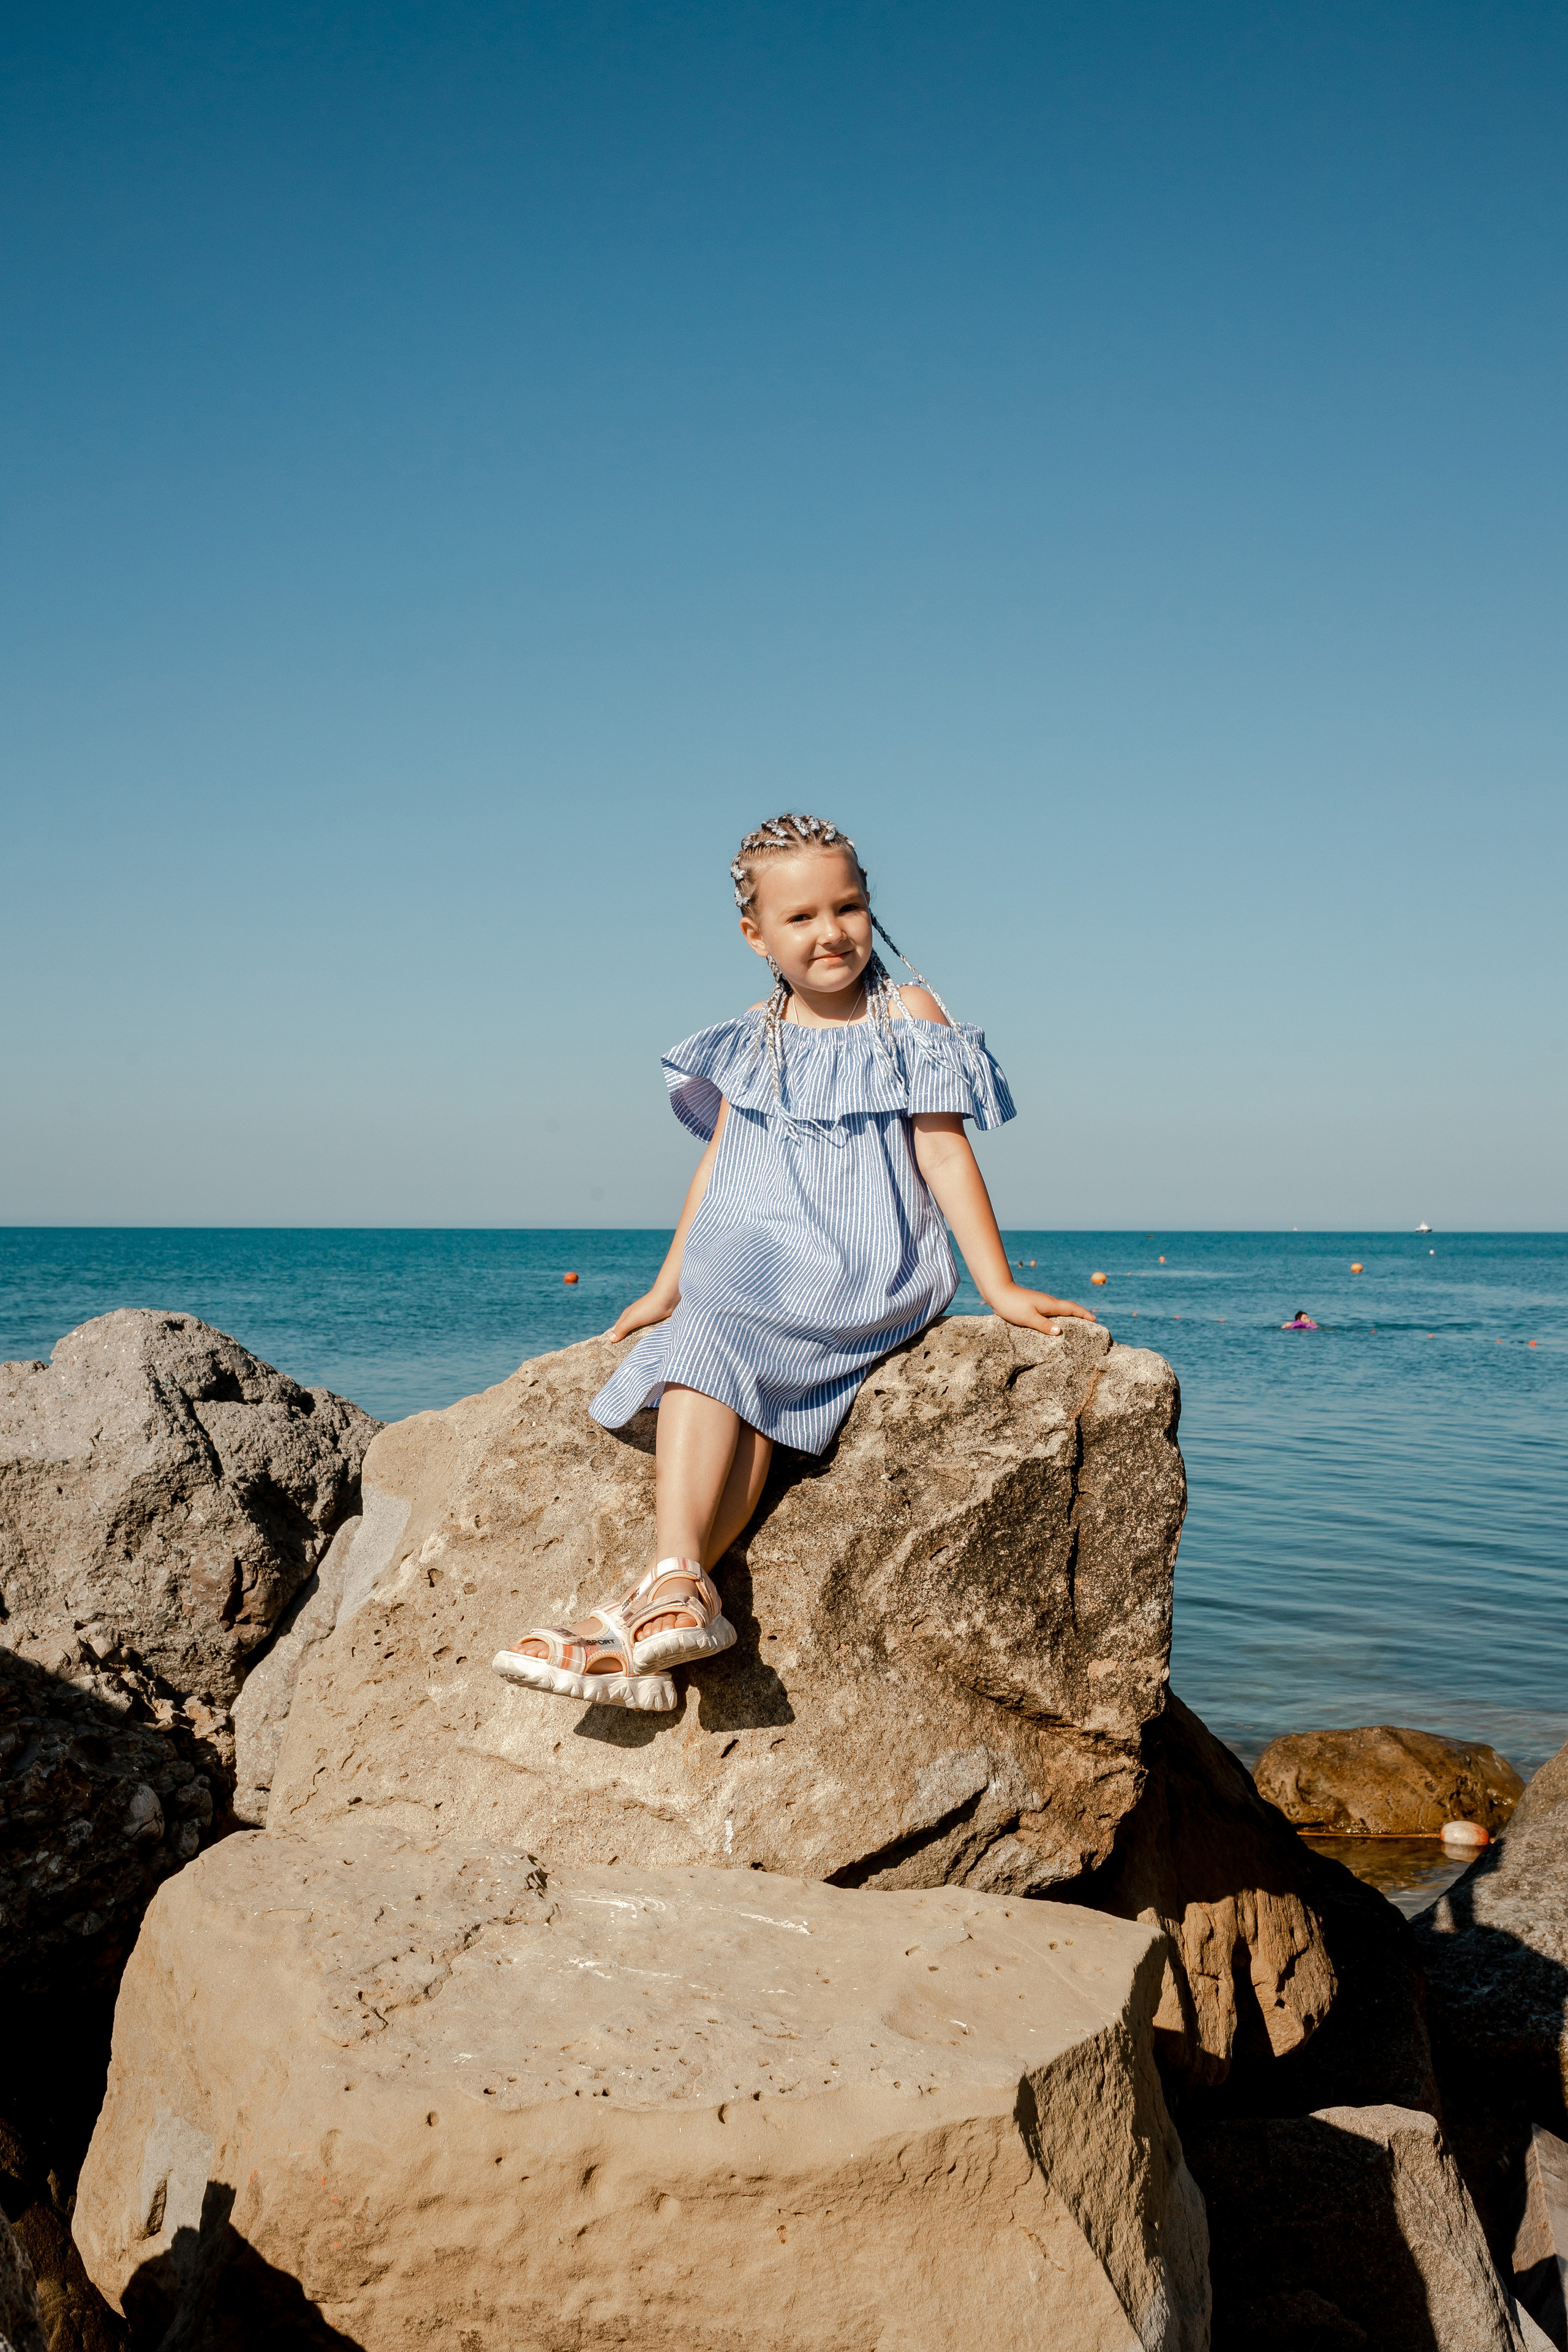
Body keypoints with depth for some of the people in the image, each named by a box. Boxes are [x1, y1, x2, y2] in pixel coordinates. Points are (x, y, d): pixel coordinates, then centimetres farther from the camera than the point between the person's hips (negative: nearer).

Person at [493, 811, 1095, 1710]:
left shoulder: (908, 1015, 6)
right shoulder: (753, 1042, 16)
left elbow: (945, 1152, 2)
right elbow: (719, 1167, 20)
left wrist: (1000, 1287, -3)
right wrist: (666, 1289, 18)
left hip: (866, 1267, -3)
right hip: (750, 1267, 4)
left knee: (715, 1336, -30)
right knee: (748, 1384, -30)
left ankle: (665, 1592, -35)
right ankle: (679, 1593, -40)